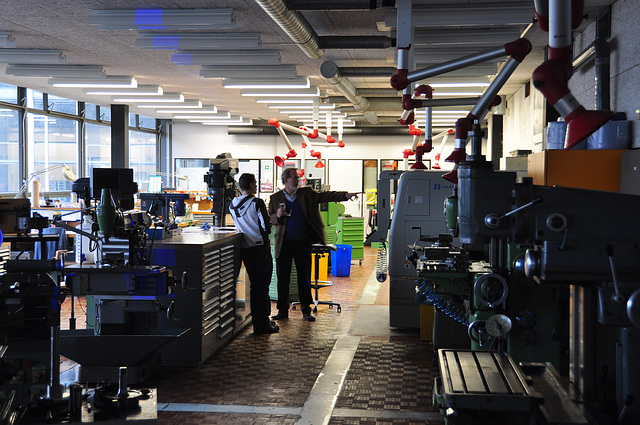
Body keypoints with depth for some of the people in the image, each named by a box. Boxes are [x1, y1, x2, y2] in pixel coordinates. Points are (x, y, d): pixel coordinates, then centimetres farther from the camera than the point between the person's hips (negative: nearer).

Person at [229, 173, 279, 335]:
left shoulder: (232, 205, 6)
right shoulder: (257, 203, -14)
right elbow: (266, 228, -15)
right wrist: (269, 225, 5)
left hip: (245, 249, 6)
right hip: (260, 247, -6)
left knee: (255, 285, 16)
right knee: (262, 286, 0)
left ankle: (258, 320, 22)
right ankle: (263, 324, 2)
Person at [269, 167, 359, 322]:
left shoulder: (306, 193, 6)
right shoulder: (275, 198, 4)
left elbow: (324, 196, -3)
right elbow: (269, 219, 7)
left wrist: (345, 195, -16)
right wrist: (277, 216, -16)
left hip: (303, 243, 1)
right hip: (284, 244, -1)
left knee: (305, 278, 5)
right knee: (283, 278, 2)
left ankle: (306, 311, 13)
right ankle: (282, 311, 12)